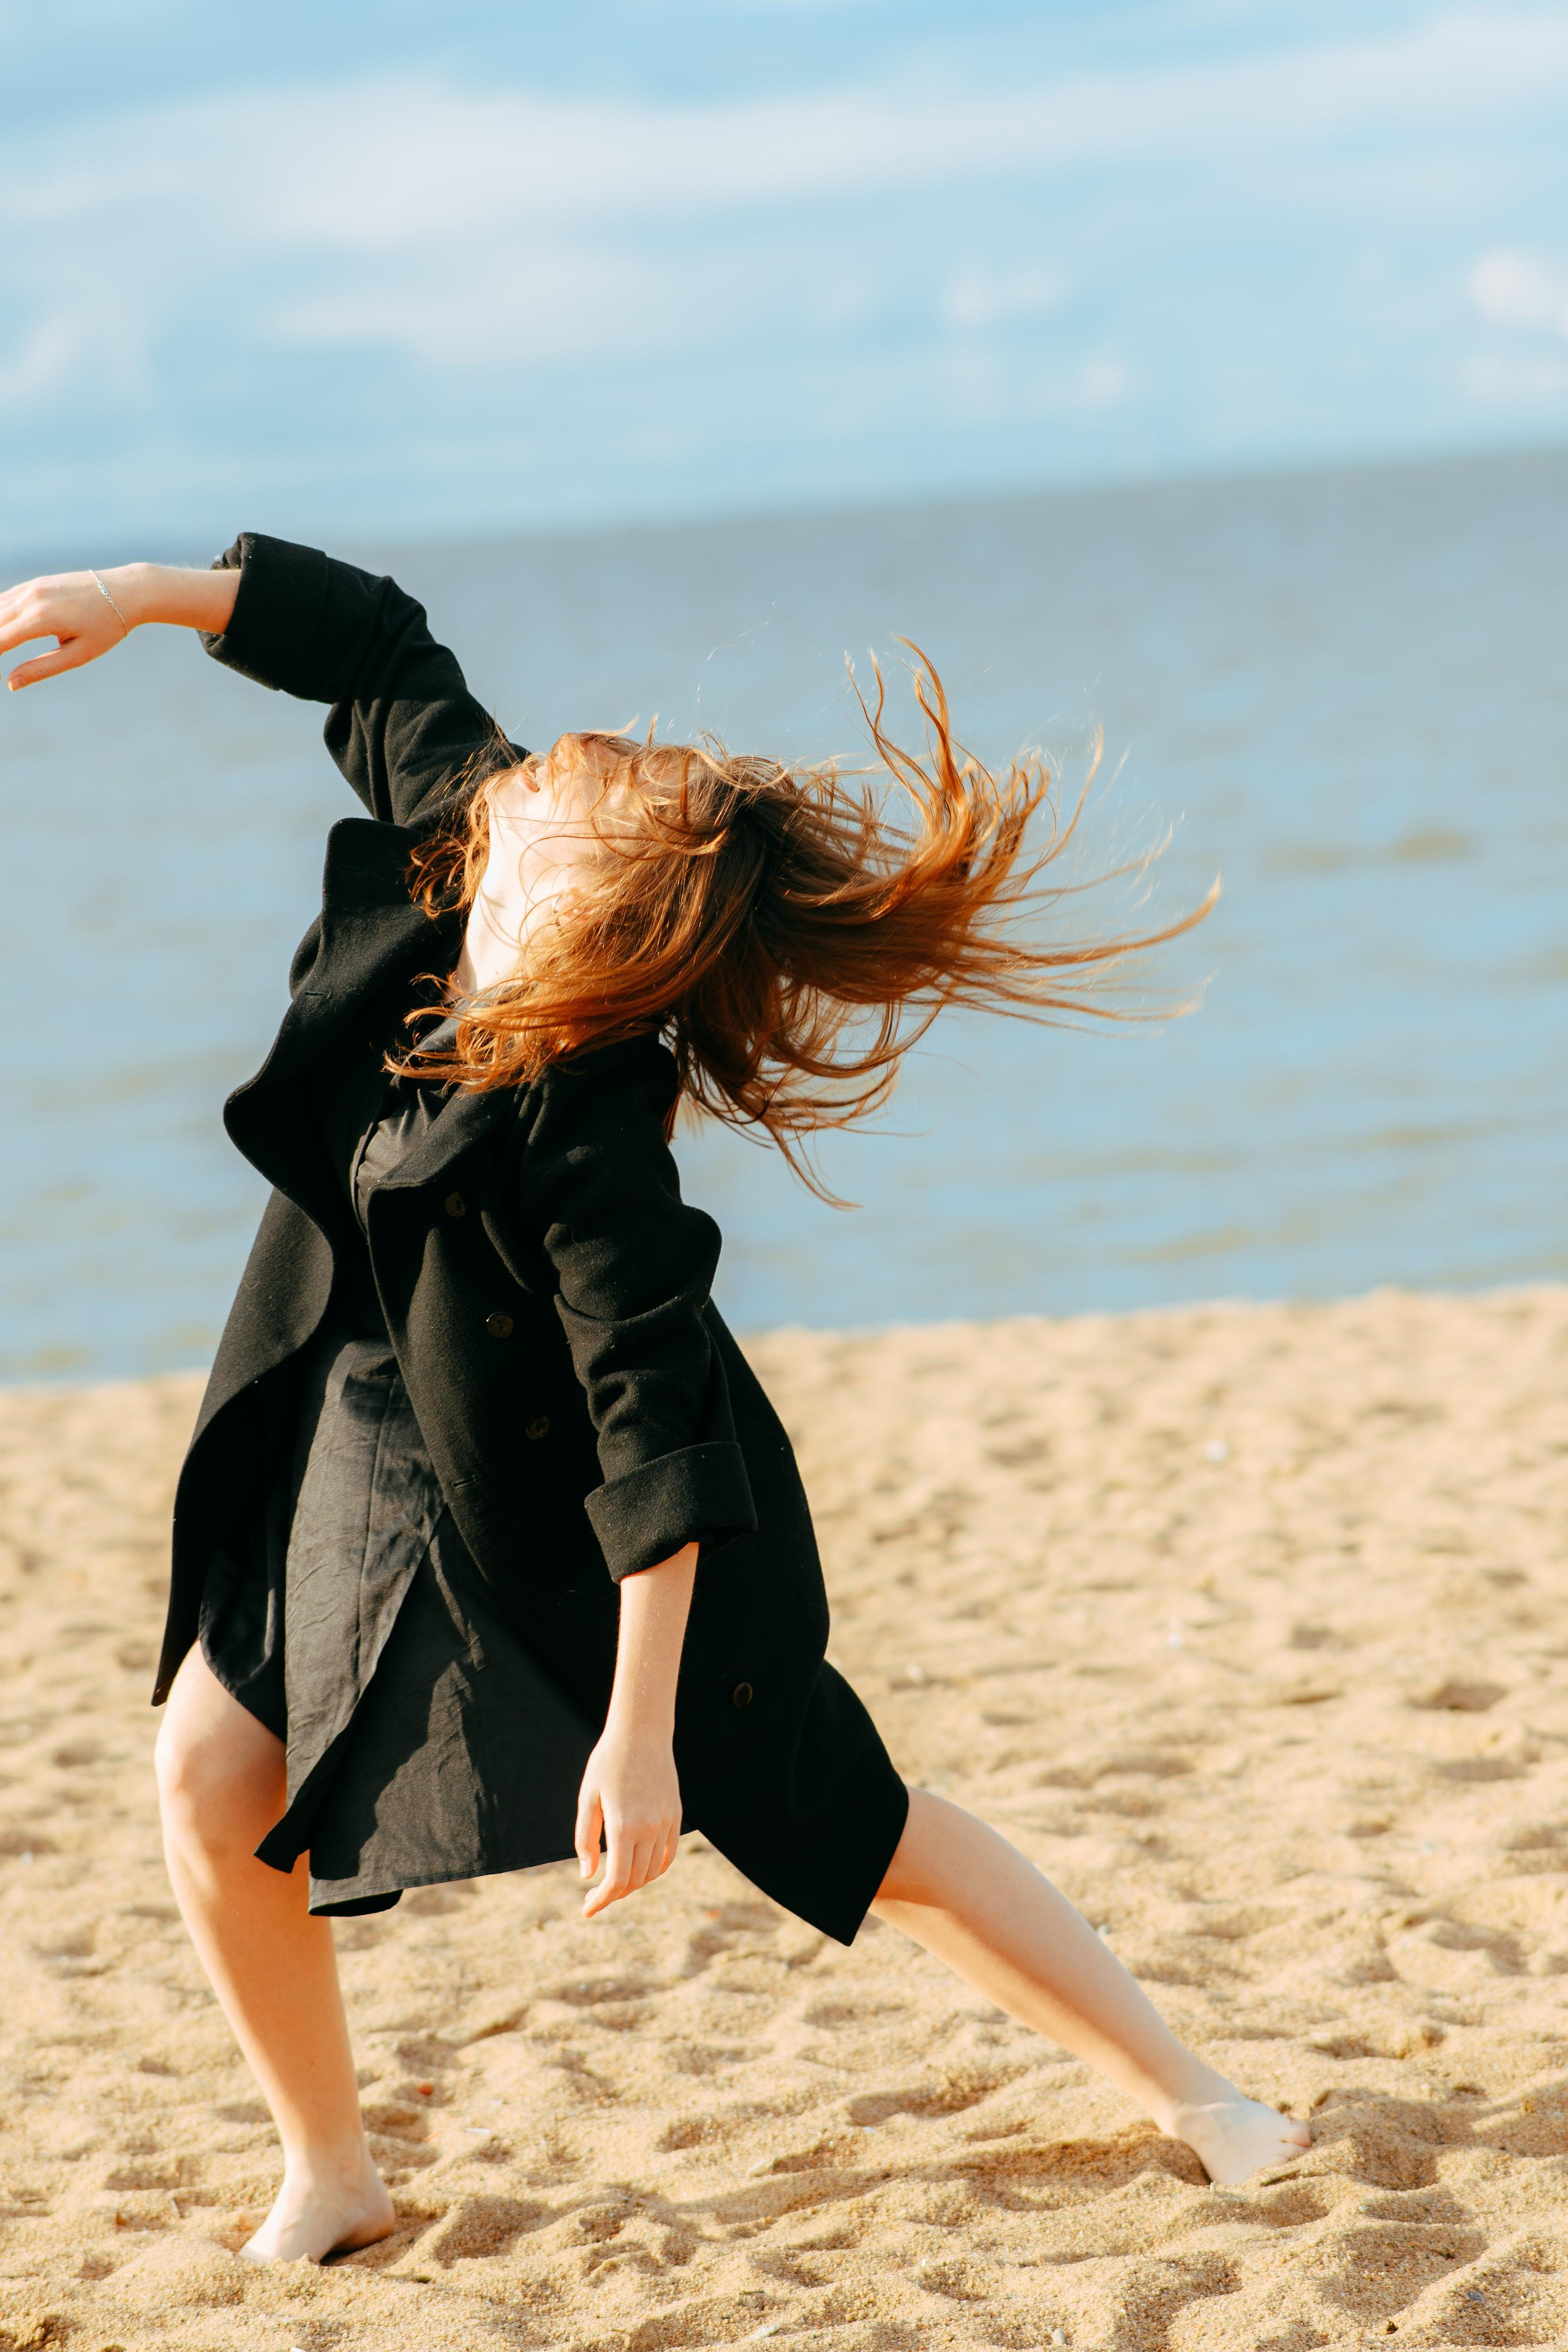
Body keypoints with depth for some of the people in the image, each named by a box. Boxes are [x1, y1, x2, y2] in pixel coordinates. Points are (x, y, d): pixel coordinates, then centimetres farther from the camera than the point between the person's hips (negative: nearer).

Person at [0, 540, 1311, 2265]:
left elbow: (656, 1446, -35)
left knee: (838, 1826, 2)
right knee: (210, 1772, -1)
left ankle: (1185, 2091, 17)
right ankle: (330, 2185, 16)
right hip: (374, 1436, 7)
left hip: (564, 1502, -7)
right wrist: (144, 595, -5)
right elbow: (377, 648, 1)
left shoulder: (586, 1137, -36)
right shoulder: (456, 806, -20)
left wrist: (641, 1731, -35)